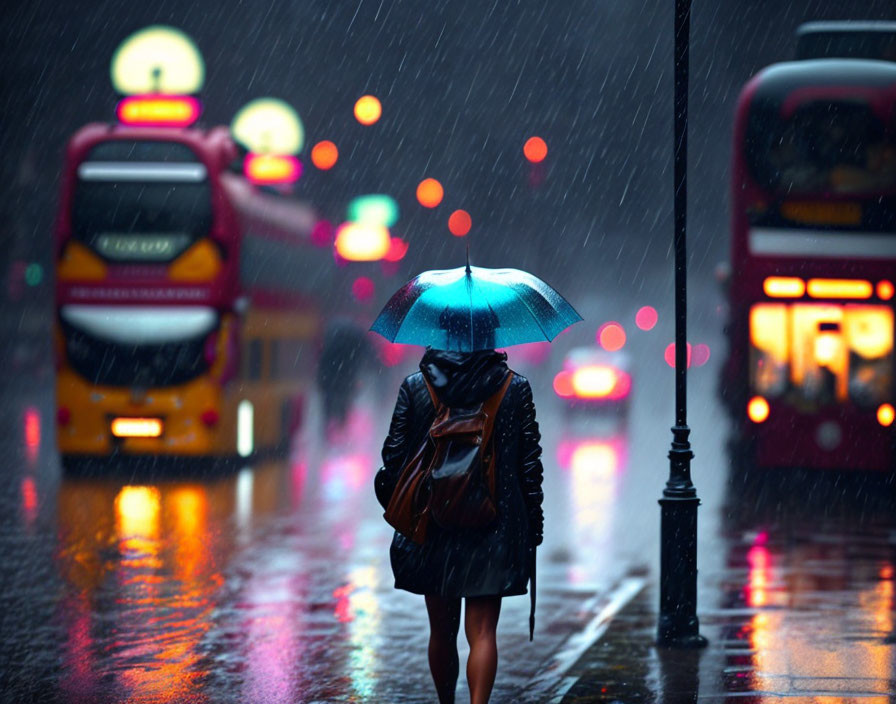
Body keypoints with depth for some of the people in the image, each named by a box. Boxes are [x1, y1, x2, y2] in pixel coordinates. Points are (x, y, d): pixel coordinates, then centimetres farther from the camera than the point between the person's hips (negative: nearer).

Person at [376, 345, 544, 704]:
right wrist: (533, 521, 8)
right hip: (493, 528, -1)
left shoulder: (414, 387, -1)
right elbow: (530, 460, -1)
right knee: (482, 632, -2)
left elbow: (393, 454, 0)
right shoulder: (516, 387, -2)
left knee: (442, 631, 14)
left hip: (432, 526, 1)